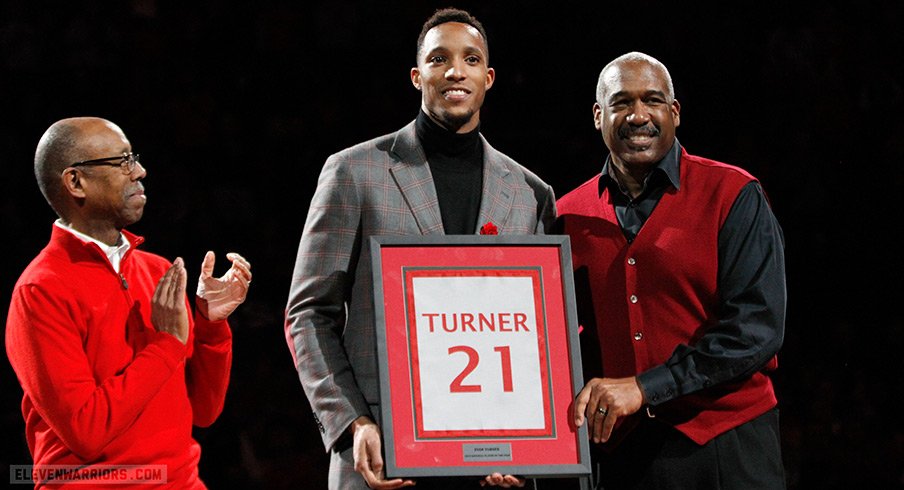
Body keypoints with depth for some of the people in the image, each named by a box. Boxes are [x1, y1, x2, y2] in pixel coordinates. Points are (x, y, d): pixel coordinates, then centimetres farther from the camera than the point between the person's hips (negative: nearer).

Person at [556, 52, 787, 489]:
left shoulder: (733, 196, -3)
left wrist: (645, 387, -18)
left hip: (727, 446, -3)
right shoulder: (570, 216, 7)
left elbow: (757, 328, -12)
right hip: (620, 449, 3)